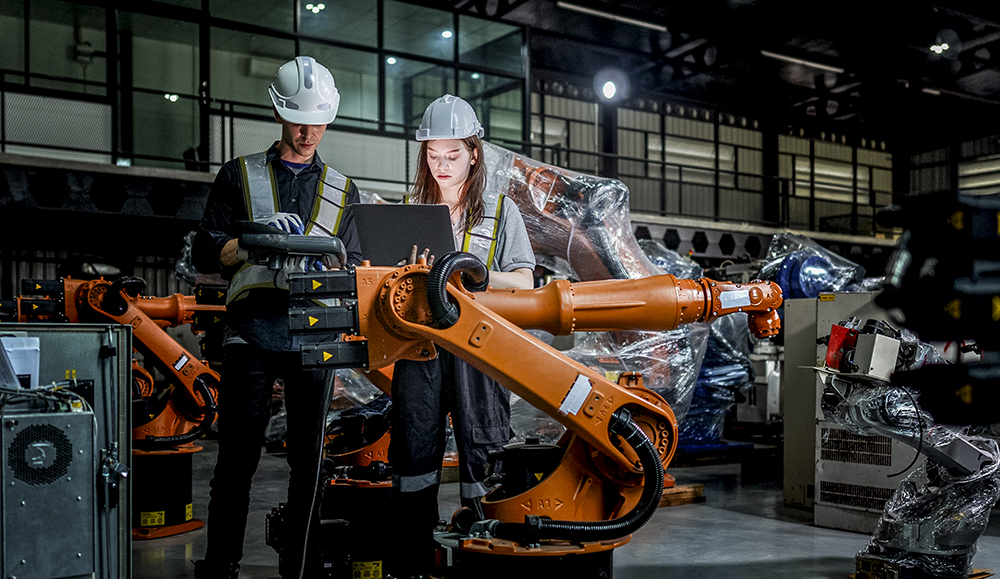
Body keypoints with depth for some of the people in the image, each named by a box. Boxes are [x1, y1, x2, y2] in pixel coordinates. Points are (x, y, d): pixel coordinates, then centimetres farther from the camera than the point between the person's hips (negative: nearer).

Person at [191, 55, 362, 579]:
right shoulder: (239, 176, 14)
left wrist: (325, 266, -9)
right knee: (238, 454, -2)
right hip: (251, 330, -2)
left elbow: (356, 268, 14)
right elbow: (205, 253, 7)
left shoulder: (342, 191, 20)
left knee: (309, 457, 3)